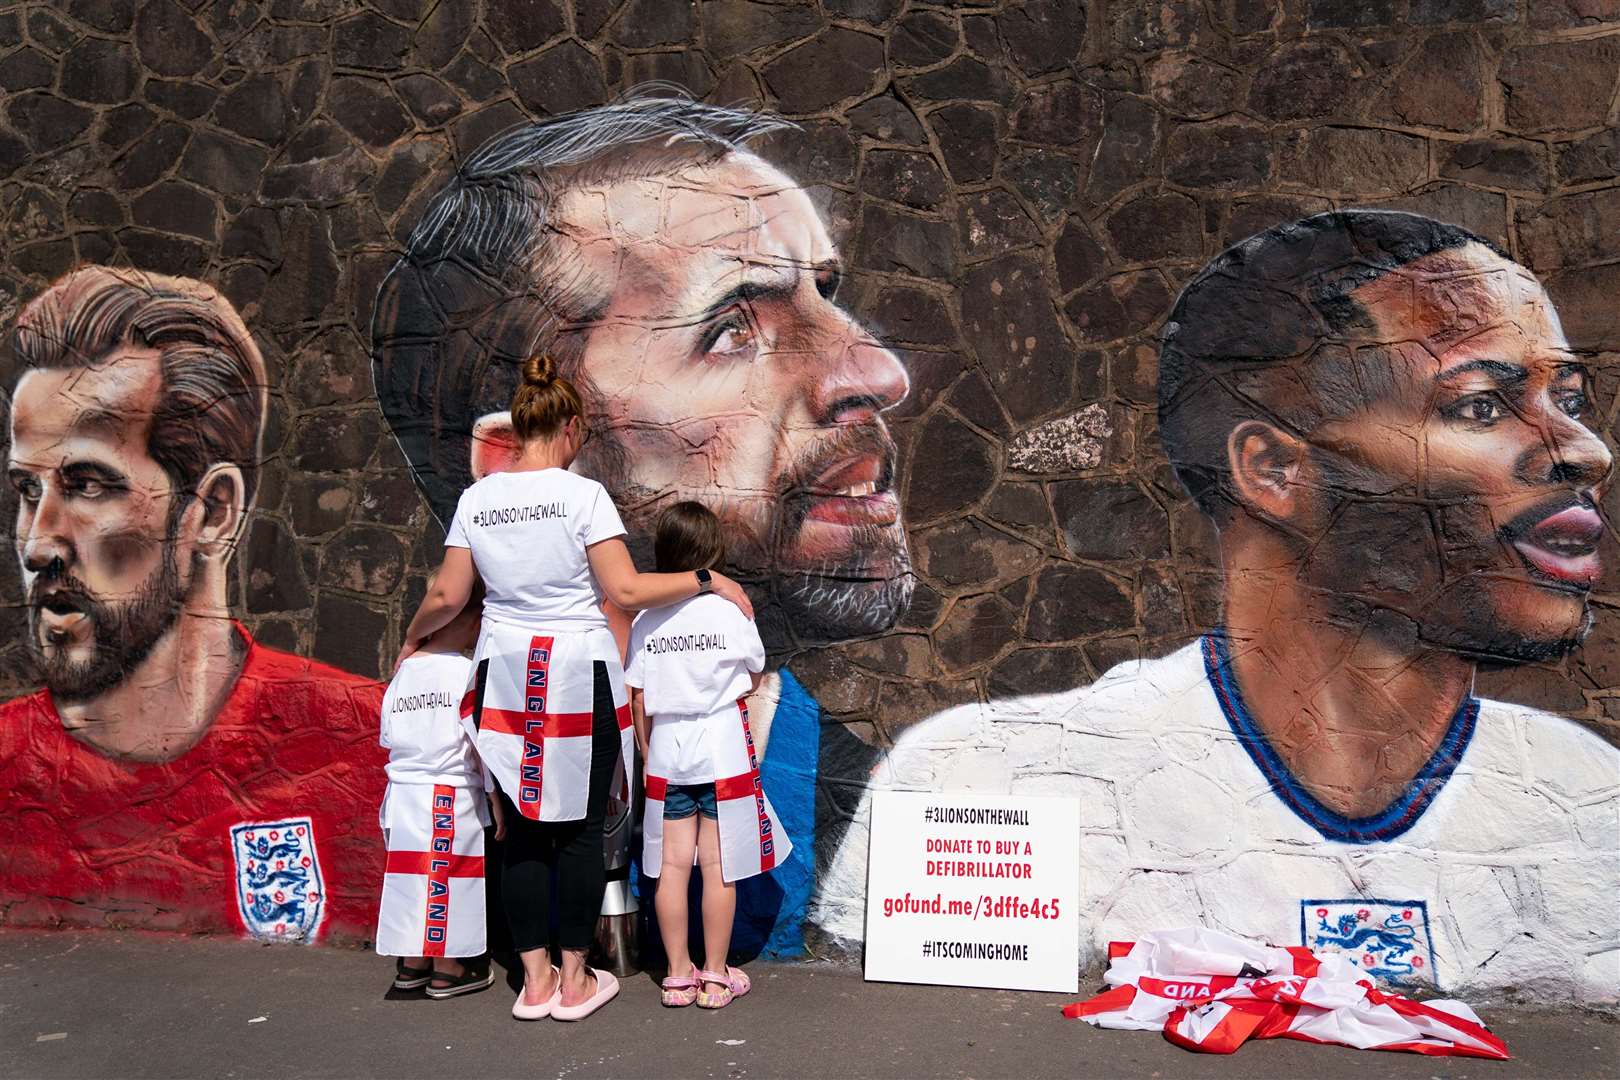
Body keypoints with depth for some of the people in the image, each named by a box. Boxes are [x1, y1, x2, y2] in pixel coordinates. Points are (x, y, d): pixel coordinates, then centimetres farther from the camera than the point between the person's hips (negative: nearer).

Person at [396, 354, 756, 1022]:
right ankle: (575, 980, 16)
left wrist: (413, 638, 25)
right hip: (577, 673, -4)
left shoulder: (477, 498, 4)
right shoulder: (583, 494, -9)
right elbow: (626, 592, -14)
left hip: (506, 673, 4)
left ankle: (535, 980, 19)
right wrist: (707, 580, -4)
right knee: (579, 829, 6)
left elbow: (447, 597, 6)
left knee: (522, 829, 11)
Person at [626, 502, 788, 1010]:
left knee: (672, 865, 9)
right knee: (718, 867, 5)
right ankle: (716, 976, 14)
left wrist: (648, 752, 15)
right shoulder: (728, 611, -9)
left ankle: (679, 974, 17)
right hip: (722, 745, -3)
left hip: (666, 746, 3)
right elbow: (756, 675, 4)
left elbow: (638, 699, 3)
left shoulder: (646, 621, 0)